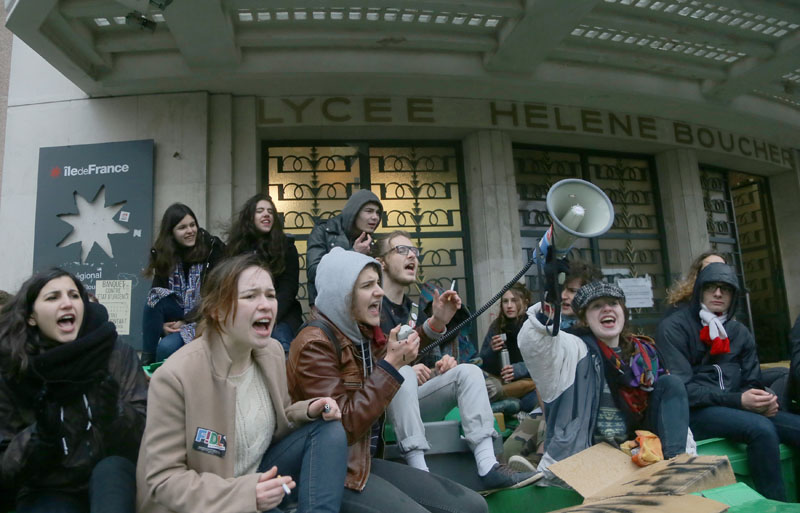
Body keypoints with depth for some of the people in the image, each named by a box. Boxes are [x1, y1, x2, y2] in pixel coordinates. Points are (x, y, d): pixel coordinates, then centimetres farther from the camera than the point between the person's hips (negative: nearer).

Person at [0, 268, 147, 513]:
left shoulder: (118, 354, -7)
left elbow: (145, 437, -8)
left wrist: (111, 404, -27)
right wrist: (41, 432, -21)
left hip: (112, 482, 0)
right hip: (48, 490, 1)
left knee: (111, 467, -31)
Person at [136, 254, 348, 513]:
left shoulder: (273, 351, -5)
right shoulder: (175, 376, -25)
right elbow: (163, 479, -20)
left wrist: (308, 411, -11)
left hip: (259, 476, 8)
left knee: (329, 429, -11)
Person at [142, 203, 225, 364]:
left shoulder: (213, 248, -12)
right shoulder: (162, 254, 0)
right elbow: (157, 292, 0)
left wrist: (186, 321, -15)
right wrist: (162, 323, -17)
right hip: (179, 313, 4)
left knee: (167, 347, -29)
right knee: (155, 300, -27)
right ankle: (147, 361, -15)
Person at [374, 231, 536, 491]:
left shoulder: (415, 310, 15)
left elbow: (432, 360, 14)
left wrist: (441, 364, -9)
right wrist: (400, 368, -26)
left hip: (411, 400, 7)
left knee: (468, 371, -10)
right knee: (403, 374, -36)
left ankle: (488, 467, -24)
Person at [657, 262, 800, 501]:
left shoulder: (740, 332, 13)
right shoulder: (673, 328, -8)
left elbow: (752, 382, 13)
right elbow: (680, 388, -15)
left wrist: (765, 400, -11)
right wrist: (738, 400, -21)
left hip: (734, 408, 7)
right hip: (693, 412, -6)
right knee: (762, 428, -29)